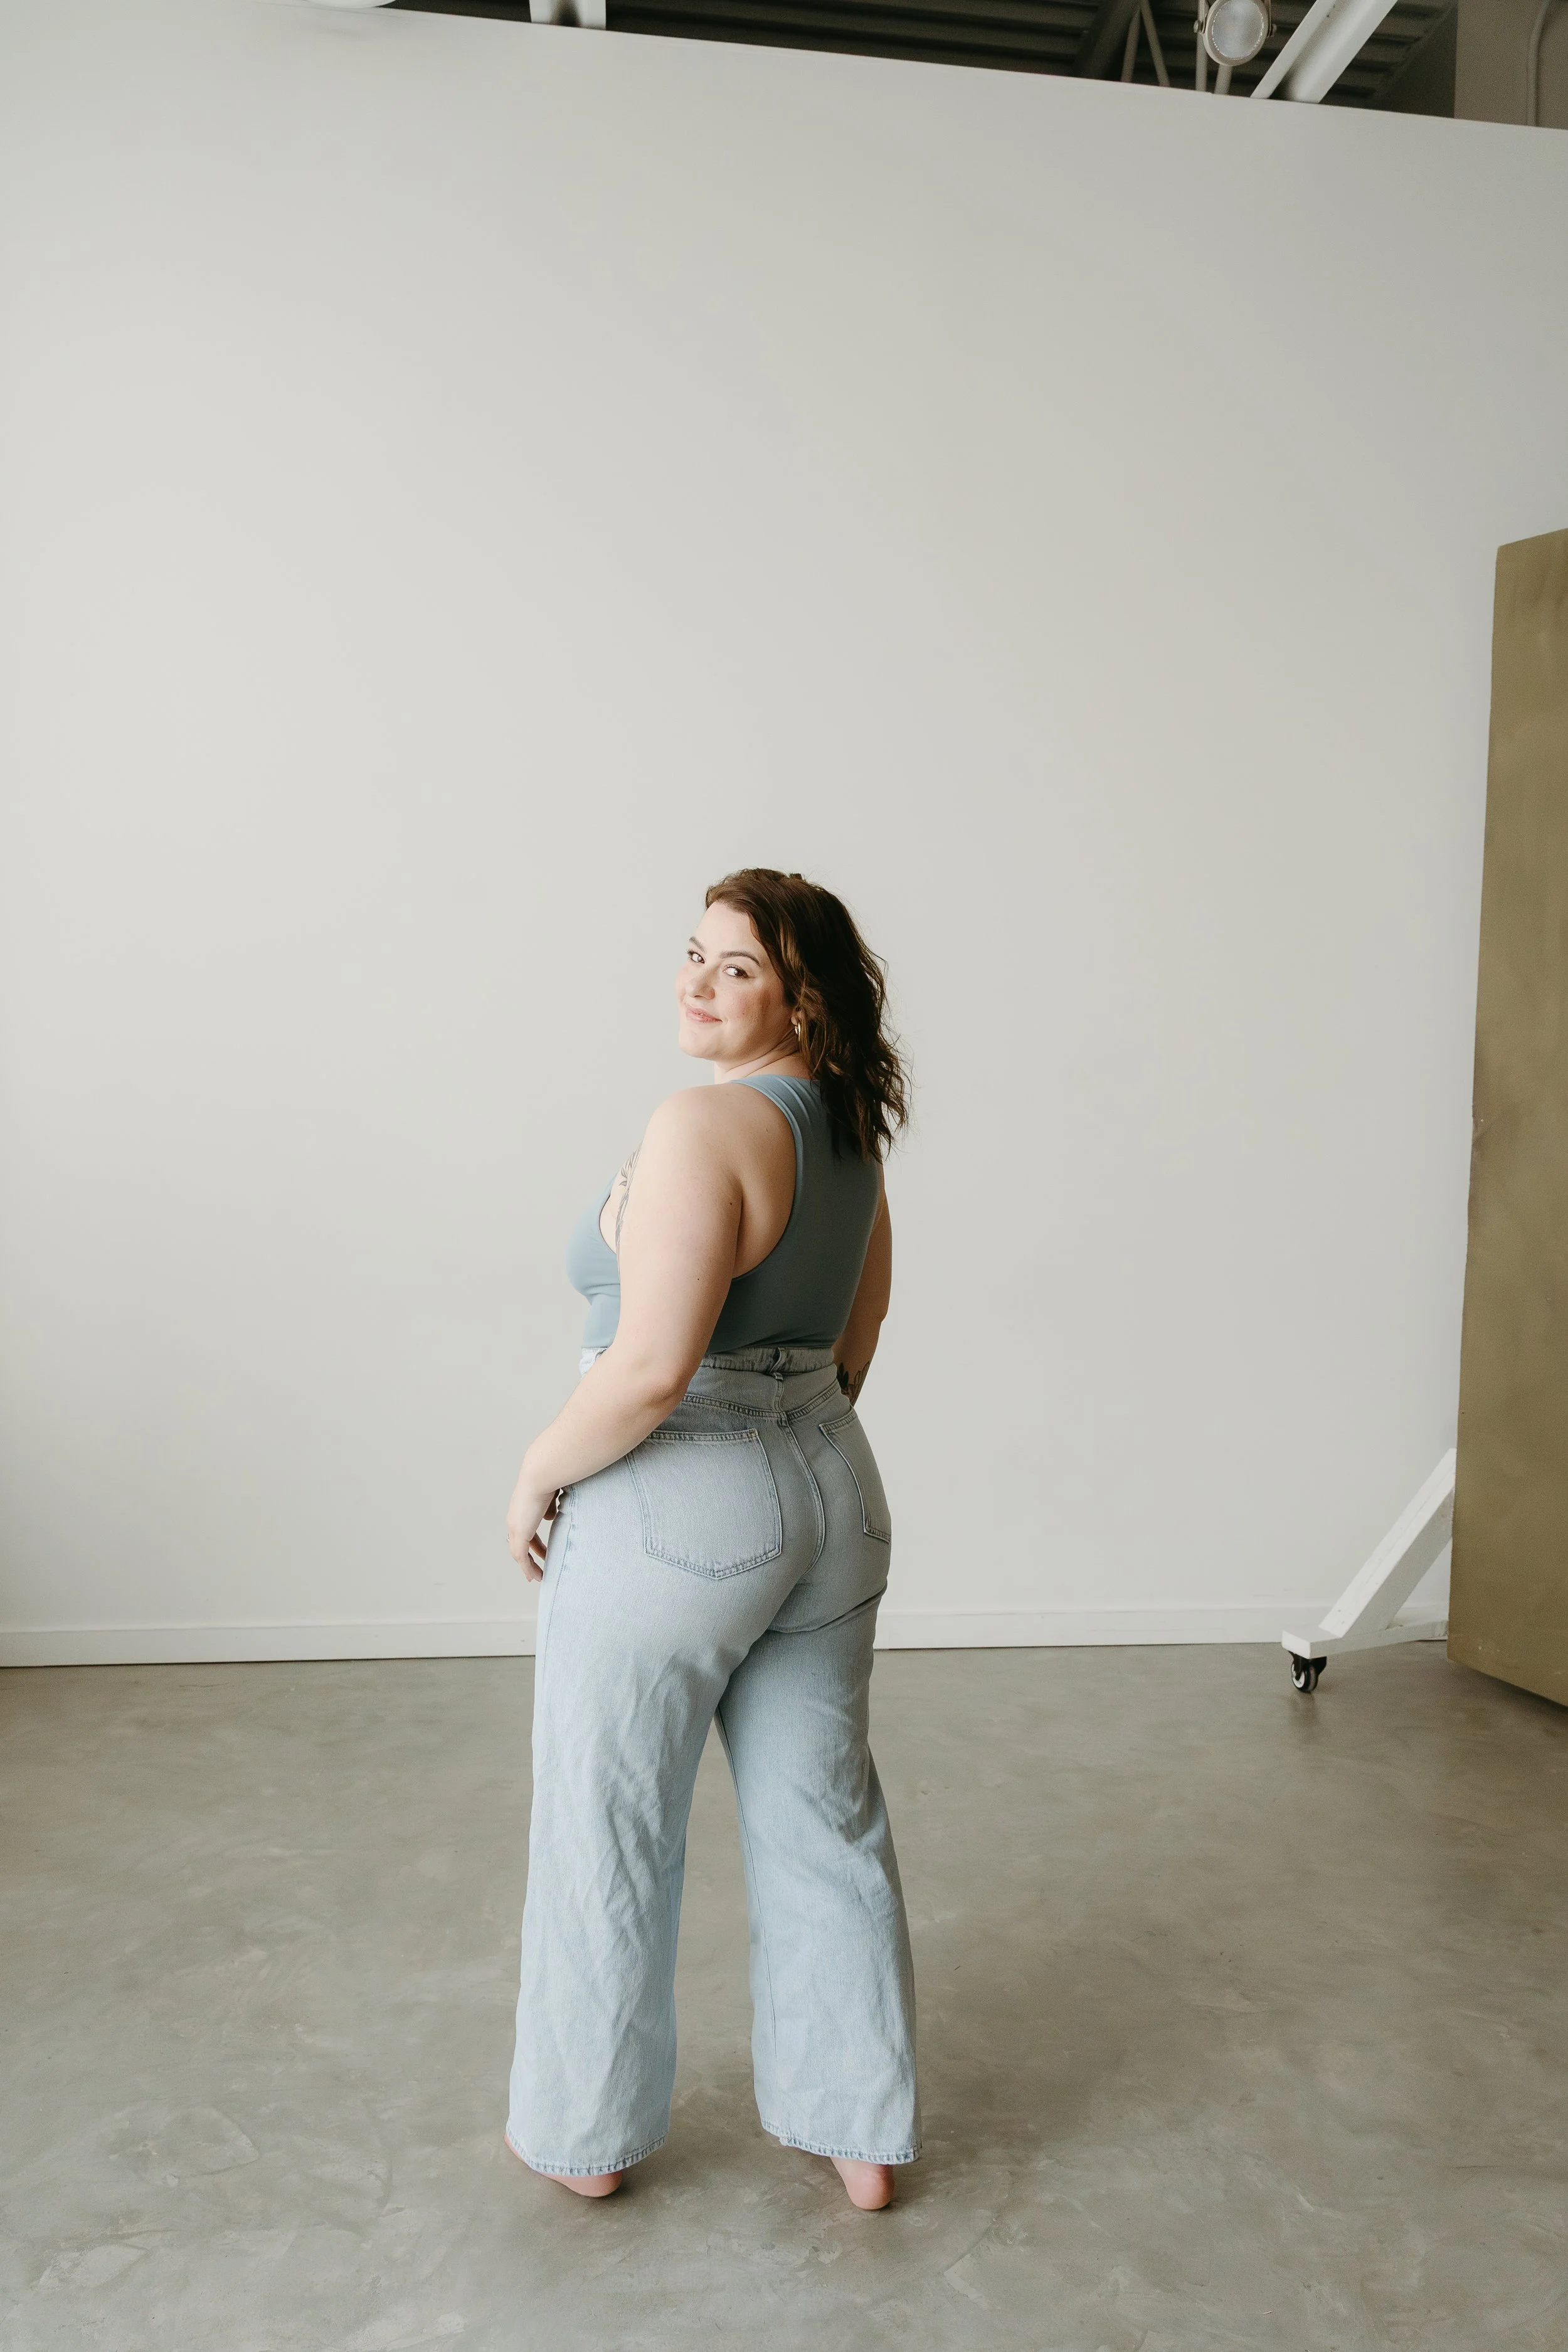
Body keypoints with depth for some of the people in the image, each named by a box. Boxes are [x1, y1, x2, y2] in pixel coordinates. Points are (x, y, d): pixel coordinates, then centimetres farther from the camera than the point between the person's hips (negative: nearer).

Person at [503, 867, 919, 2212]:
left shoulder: (705, 1125, -21)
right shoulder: (849, 1132, 7)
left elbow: (652, 1368, -26)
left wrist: (538, 1474, -12)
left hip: (672, 1514, -8)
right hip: (833, 1495, 8)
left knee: (609, 1837, 11)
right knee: (826, 1822, 17)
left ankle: (589, 2136, 30)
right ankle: (862, 2135, 30)